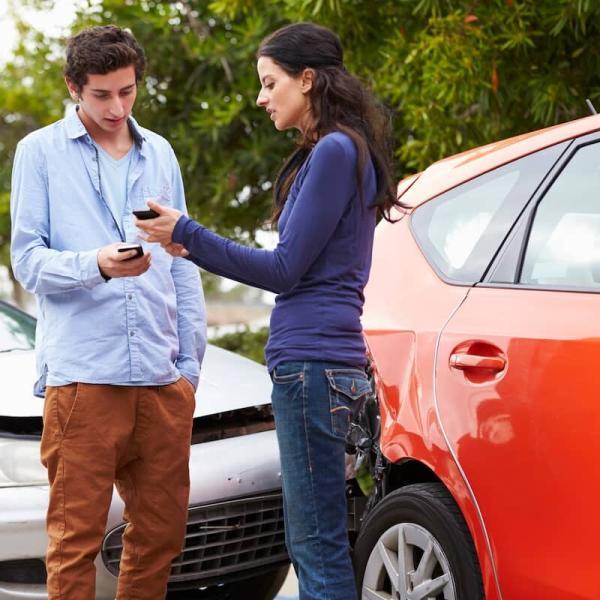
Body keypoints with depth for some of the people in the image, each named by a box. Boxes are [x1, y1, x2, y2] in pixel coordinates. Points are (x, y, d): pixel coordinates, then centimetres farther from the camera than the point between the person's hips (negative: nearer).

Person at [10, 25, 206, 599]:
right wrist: (95, 265, -20)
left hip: (162, 378, 4)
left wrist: (191, 361, 13)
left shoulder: (159, 153, 17)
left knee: (161, 532, 7)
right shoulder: (41, 151, 5)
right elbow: (28, 260, -2)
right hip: (81, 373, -4)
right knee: (76, 536, -5)